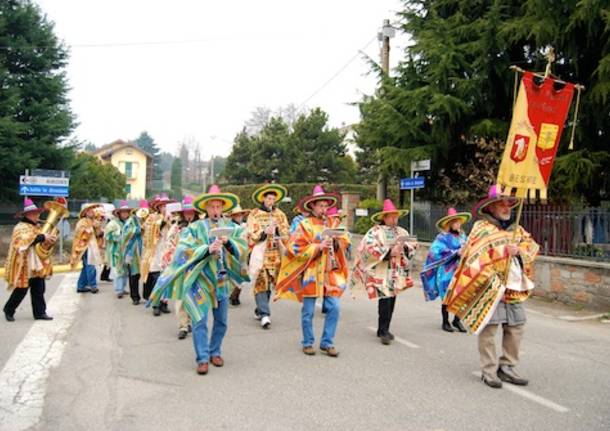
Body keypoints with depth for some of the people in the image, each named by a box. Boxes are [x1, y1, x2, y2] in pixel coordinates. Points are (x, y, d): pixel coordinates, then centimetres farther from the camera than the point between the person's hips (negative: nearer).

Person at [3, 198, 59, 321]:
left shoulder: (37, 227, 15)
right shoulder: (20, 228, -11)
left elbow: (43, 245, 21)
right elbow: (25, 240, -30)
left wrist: (50, 240, -1)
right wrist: (42, 237, -33)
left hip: (37, 265, 8)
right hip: (25, 267, -8)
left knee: (39, 291, 6)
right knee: (20, 291, 2)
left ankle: (40, 312, 11)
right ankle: (8, 310, 20)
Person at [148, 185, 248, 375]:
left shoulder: (230, 226, 6)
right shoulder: (195, 227, -3)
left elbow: (242, 246, -4)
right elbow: (185, 250, -12)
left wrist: (228, 242, -22)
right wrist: (207, 249, -24)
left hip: (222, 280, 4)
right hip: (200, 279, -3)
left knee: (221, 321, 12)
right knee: (200, 320, -7)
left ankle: (215, 352, 28)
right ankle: (203, 358, 3)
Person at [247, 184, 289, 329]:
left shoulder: (280, 214, 14)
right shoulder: (254, 214, 4)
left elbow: (285, 234, 11)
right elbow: (251, 235, -1)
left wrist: (277, 229, -8)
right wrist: (264, 232, -17)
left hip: (275, 254, 3)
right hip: (260, 253, -3)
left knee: (269, 283, 6)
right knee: (261, 283, -9)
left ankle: (260, 309, 23)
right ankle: (265, 314, -10)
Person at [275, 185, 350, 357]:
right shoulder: (305, 225, -3)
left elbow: (344, 242, 18)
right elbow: (295, 248, -11)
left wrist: (337, 240, -5)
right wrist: (318, 247, -16)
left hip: (331, 273, 4)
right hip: (311, 273, -4)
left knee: (334, 308, -1)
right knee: (308, 312, 4)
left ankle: (327, 342, 13)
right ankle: (308, 343, 21)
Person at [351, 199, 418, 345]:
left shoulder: (401, 232, 15)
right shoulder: (375, 231, -2)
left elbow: (412, 245, 8)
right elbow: (370, 248, -14)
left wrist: (405, 247, -14)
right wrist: (389, 252, -19)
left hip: (396, 272, 6)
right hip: (381, 272, -6)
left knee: (391, 300, 7)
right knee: (385, 300, -13)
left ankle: (383, 329, 20)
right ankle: (384, 331, -5)